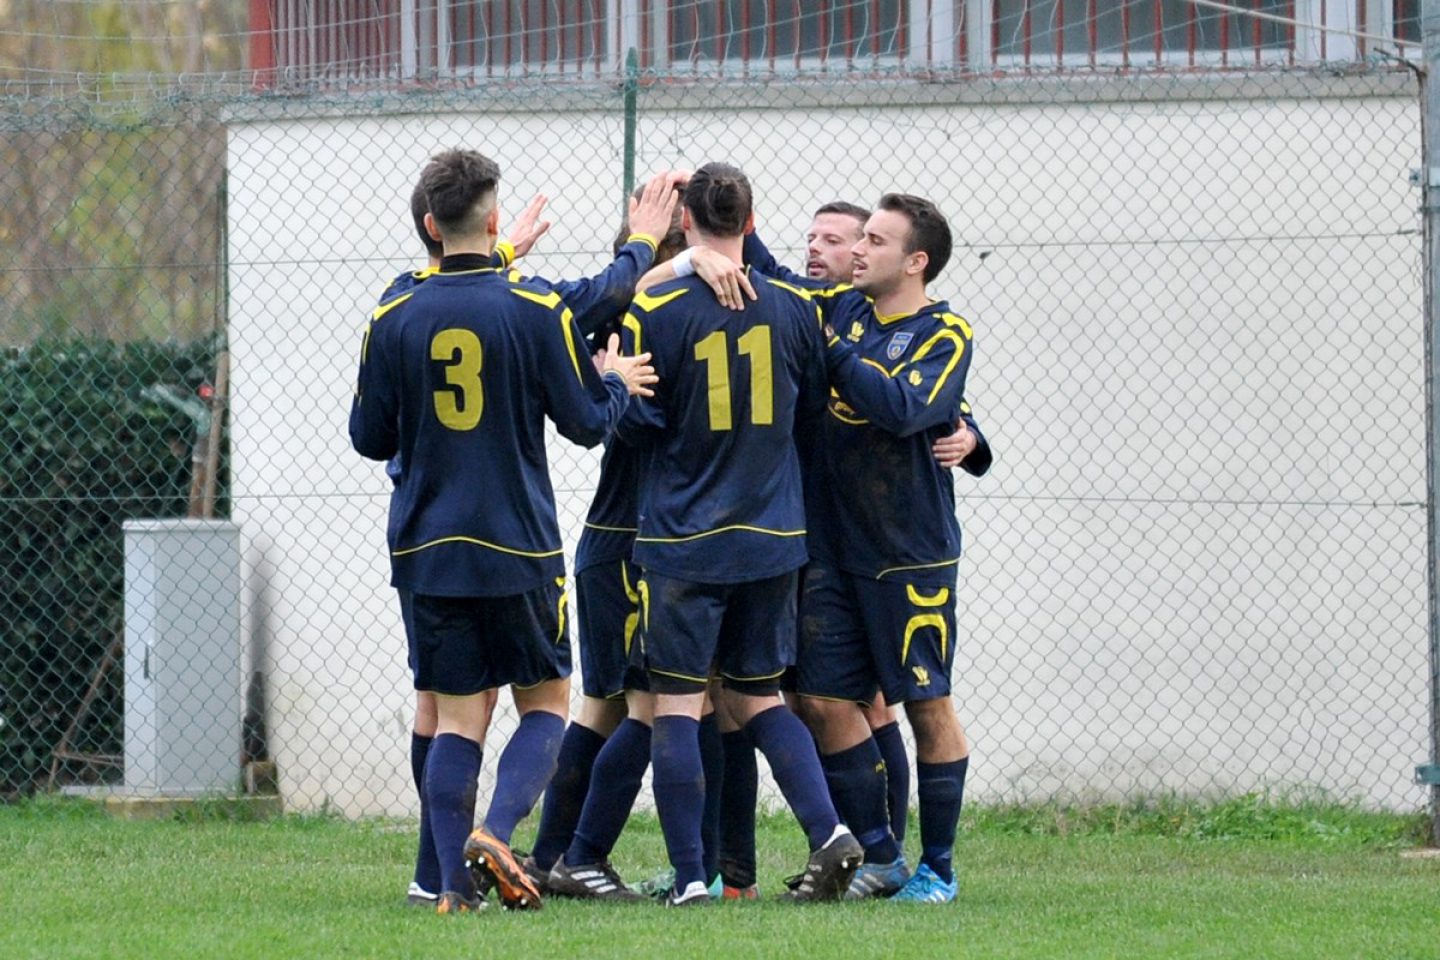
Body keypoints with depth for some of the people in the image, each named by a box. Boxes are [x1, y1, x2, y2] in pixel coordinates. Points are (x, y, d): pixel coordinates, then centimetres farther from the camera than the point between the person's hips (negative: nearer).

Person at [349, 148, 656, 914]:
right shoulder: (536, 312, -8)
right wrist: (616, 383, 18)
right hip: (517, 547, -2)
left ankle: (454, 880, -4)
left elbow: (369, 439, 6)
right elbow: (585, 422, -2)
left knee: (457, 716, 6)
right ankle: (494, 840, -9)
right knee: (543, 699, 11)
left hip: (425, 550, 2)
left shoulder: (394, 320, -1)